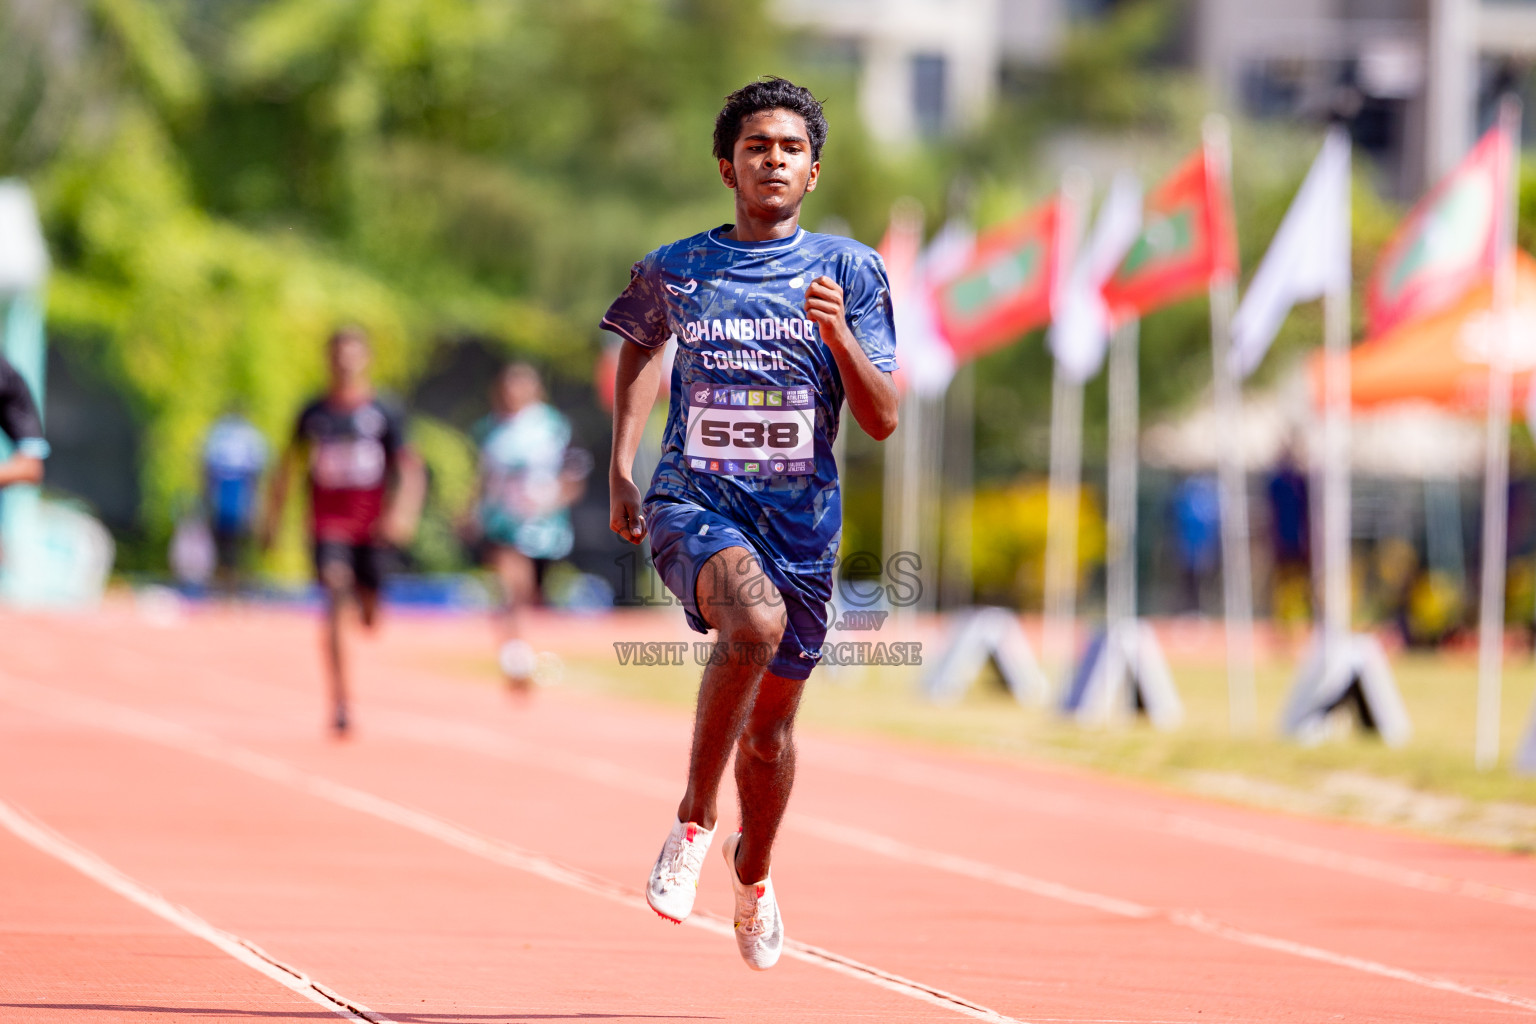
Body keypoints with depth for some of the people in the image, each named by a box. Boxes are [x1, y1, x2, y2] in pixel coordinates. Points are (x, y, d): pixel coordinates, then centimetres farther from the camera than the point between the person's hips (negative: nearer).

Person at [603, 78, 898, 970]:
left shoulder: (851, 272, 1)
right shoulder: (674, 271, 3)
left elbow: (883, 420, -2)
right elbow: (642, 344, 26)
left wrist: (839, 334, -19)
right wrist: (621, 471, 18)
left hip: (802, 519, 2)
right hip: (694, 502, -2)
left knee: (772, 719, 12)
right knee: (755, 621, -34)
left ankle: (754, 870, 43)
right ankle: (694, 822, -17)